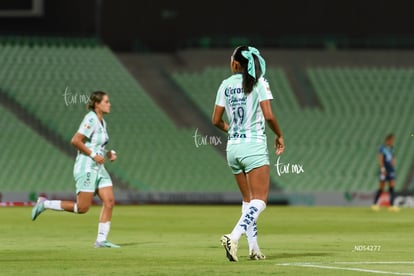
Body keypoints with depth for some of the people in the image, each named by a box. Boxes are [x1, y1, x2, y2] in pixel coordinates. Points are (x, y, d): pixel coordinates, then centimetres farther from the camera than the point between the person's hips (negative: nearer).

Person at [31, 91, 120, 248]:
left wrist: (109, 153, 9)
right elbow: (75, 141, -22)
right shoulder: (91, 119, -15)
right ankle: (44, 204, 6)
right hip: (86, 168, -9)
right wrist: (94, 155, -20)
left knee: (109, 201, -4)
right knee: (82, 208, -8)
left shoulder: (102, 122, 13)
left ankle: (101, 240, -2)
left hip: (98, 169, 9)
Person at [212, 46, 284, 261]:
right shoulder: (259, 82, -5)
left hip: (233, 147, 5)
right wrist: (279, 135, 3)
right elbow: (268, 115, -13)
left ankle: (253, 248, 11)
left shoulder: (226, 85, 6)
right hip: (254, 146, -5)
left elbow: (216, 120, 9)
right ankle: (233, 237, -26)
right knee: (259, 201, -6)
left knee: (248, 200, 15)